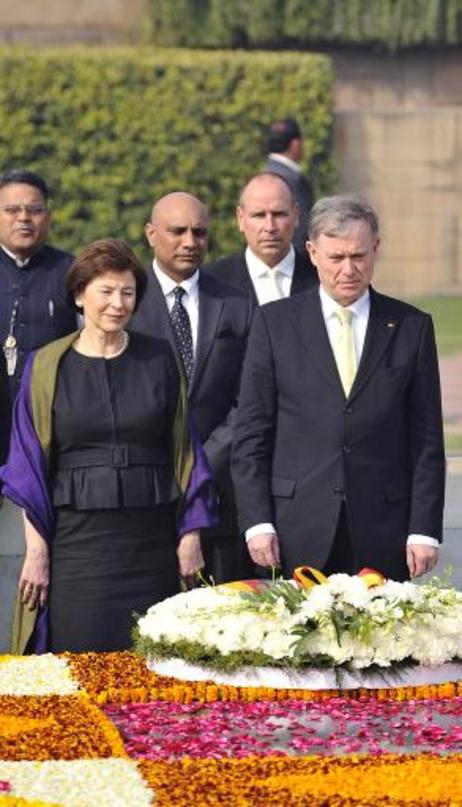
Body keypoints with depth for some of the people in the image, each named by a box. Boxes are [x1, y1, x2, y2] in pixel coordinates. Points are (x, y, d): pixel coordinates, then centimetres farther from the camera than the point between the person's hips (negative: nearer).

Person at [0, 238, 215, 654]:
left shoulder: (159, 358, 6)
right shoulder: (47, 366, 3)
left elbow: (183, 448, 8)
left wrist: (191, 534, 2)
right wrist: (36, 550, -5)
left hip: (152, 539, 1)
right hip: (78, 537, -1)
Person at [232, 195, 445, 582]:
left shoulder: (411, 326, 8)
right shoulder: (275, 322, 6)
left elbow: (427, 438, 6)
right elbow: (251, 432, 4)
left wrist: (424, 530, -1)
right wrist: (257, 522, -4)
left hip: (382, 534, 1)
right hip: (297, 530, 0)